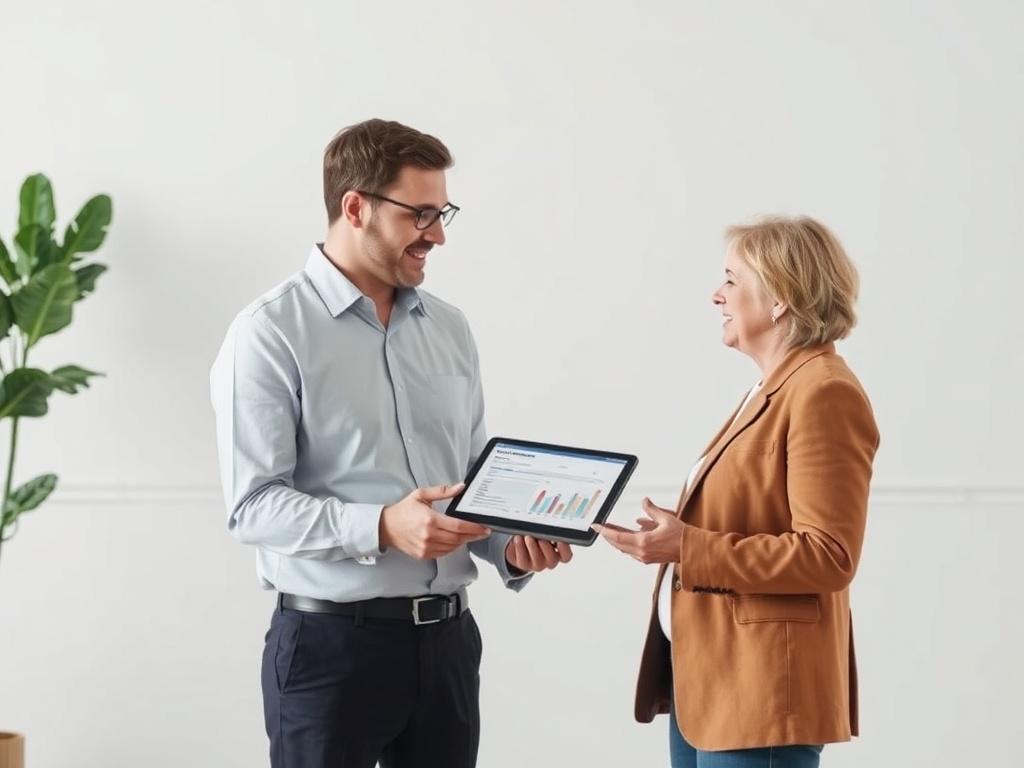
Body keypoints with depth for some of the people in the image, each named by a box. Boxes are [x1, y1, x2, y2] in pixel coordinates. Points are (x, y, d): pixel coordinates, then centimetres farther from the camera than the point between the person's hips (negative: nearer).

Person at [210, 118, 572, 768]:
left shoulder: (450, 329, 10)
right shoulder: (271, 334, -8)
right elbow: (253, 503, -14)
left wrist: (512, 548, -4)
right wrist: (381, 527, -25)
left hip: (446, 637, 5)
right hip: (331, 641, -5)